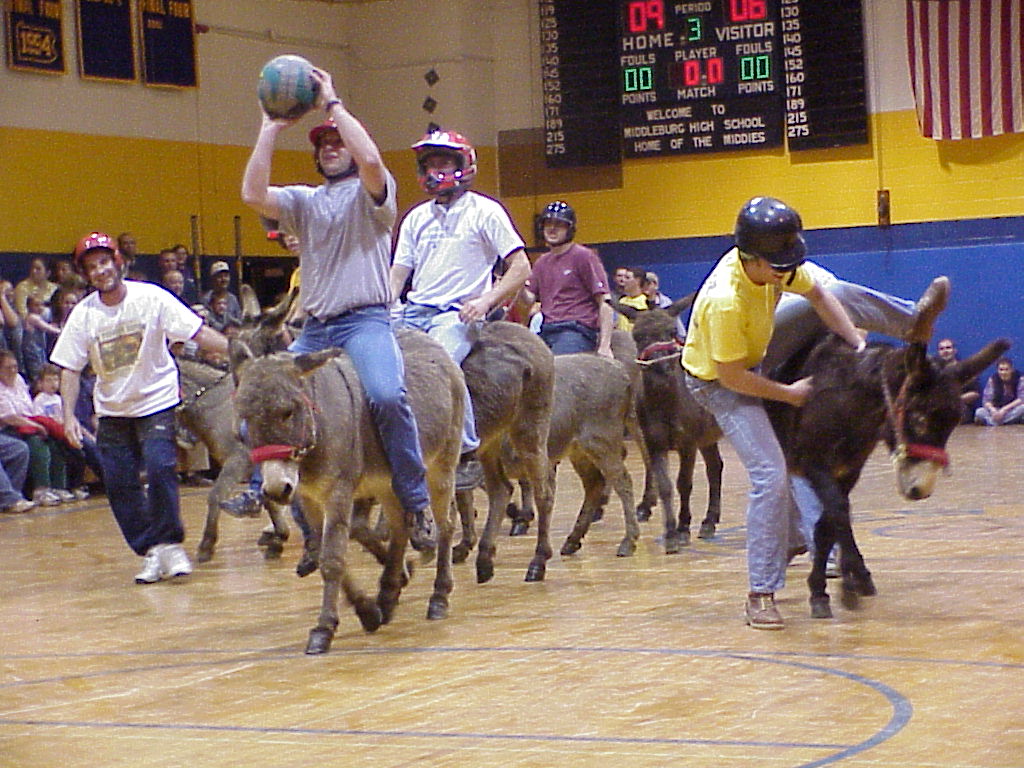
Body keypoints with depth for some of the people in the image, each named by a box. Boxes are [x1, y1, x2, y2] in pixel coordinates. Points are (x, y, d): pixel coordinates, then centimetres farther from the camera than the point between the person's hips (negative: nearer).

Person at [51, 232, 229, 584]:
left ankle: (169, 544, -4)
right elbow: (70, 368, -2)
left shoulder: (151, 298, -12)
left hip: (157, 401, -3)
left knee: (160, 468, -19)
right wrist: (69, 416, -12)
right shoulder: (83, 314, -6)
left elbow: (198, 332, -13)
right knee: (118, 483, 0)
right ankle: (150, 552, 12)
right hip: (112, 410, 3)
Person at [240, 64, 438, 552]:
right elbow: (253, 194, 2)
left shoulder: (371, 192, 8)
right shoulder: (304, 201, 21)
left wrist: (333, 103, -8)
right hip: (314, 329, 6)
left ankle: (416, 503, -22)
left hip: (365, 322, -6)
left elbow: (370, 158, -17)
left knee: (386, 394, -32)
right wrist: (271, 128, 2)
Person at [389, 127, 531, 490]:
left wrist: (486, 301, -15)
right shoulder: (416, 218, 19)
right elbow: (398, 273, 17)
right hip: (414, 311, 6)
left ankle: (469, 455, -24)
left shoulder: (484, 211, 3)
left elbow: (520, 267, -1)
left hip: (457, 313, -6)